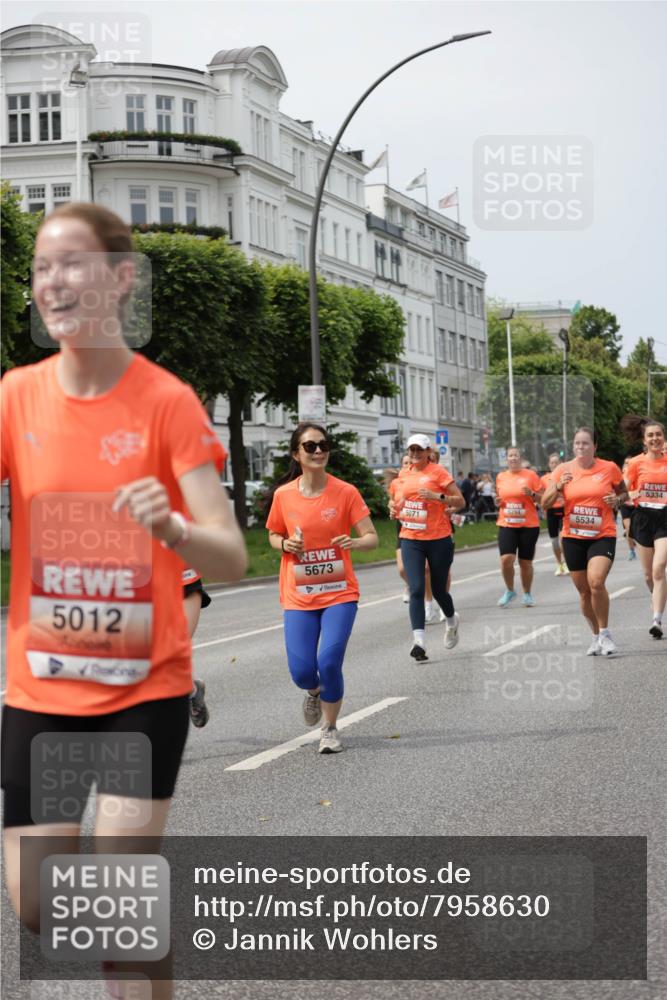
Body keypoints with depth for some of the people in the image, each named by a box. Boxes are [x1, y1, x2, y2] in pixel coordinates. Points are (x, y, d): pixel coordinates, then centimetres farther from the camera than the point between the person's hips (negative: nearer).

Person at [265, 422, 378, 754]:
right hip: (298, 597, 1)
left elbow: (372, 538, -4)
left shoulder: (345, 492, -6)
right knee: (302, 672, -6)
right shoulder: (283, 495, -1)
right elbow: (274, 536, 14)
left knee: (329, 663, -15)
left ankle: (330, 729, 11)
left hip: (339, 593, -1)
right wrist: (285, 544, -9)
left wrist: (354, 542, -27)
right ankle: (314, 691, 34)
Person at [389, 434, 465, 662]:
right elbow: (397, 500, 27)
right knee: (416, 589, -11)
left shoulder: (438, 472, -5)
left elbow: (460, 502, -8)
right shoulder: (403, 476, 9)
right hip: (410, 540, 3)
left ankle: (452, 621, 42)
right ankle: (418, 641, -16)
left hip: (438, 539, -3)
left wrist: (438, 496, -22)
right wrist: (394, 508, 5)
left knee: (438, 590, 10)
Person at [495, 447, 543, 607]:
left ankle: (527, 594, 23)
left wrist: (532, 494, -17)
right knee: (506, 559, -13)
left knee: (526, 562, 5)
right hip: (506, 525, 2)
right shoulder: (501, 477, 8)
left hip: (529, 525, -2)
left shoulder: (530, 475, -1)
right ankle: (509, 590, 9)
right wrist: (497, 501, 0)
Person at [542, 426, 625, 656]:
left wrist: (617, 500, -10)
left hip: (602, 536, -3)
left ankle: (604, 633, -7)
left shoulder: (609, 468, -3)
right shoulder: (563, 470, 0)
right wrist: (558, 486, -18)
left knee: (596, 582, -23)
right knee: (583, 591, 8)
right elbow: (545, 504, 0)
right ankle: (596, 636, 27)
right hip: (573, 538, 3)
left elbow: (623, 493, 13)